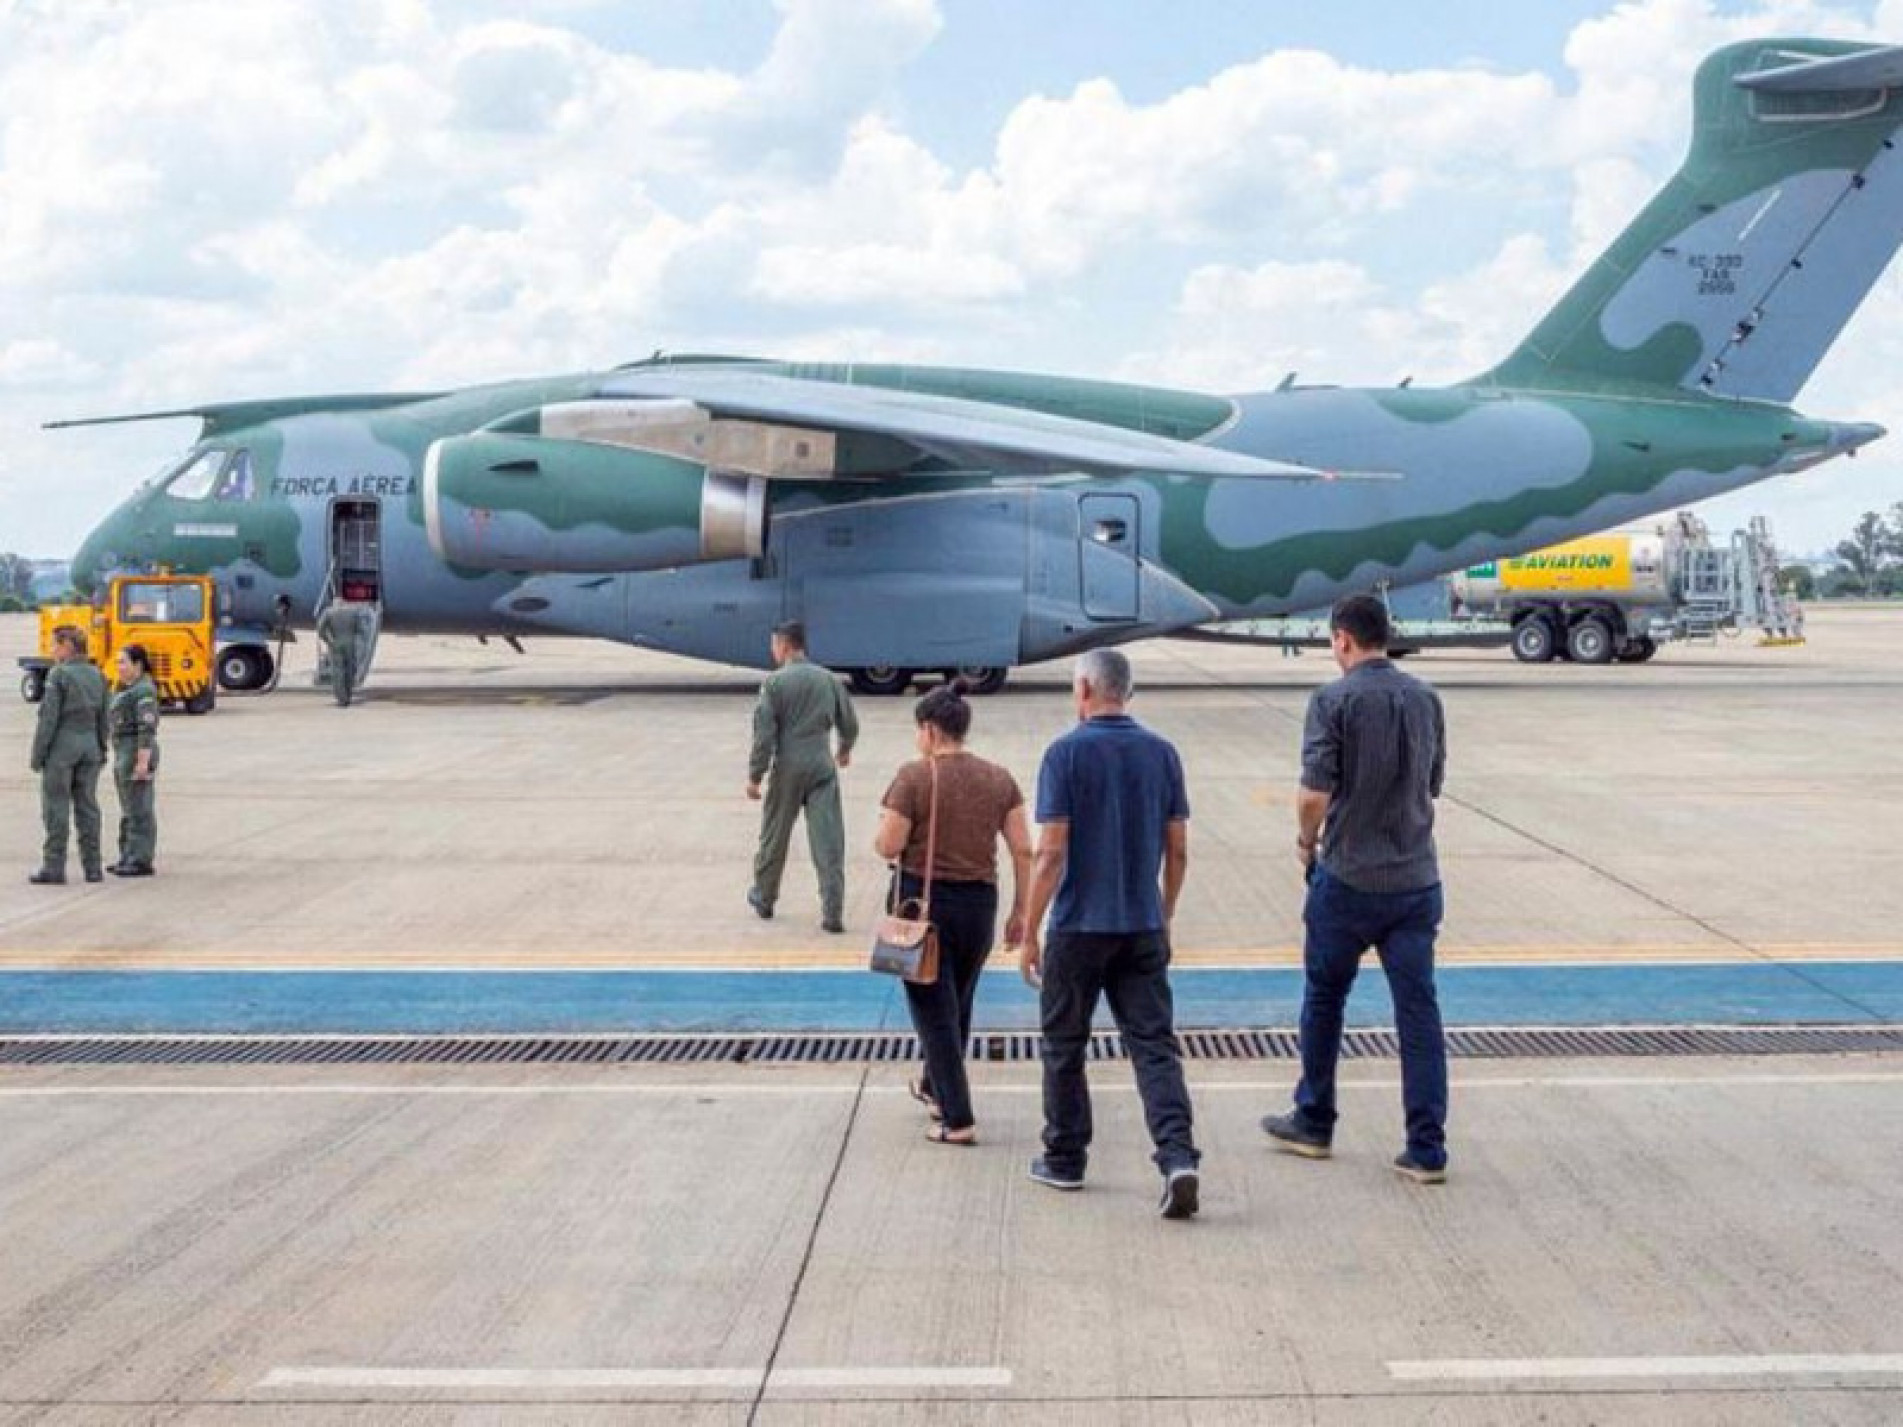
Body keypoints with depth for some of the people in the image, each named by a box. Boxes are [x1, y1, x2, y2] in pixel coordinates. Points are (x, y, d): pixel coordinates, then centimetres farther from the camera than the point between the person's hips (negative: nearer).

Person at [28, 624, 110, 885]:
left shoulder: (58, 674, -10)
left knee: (56, 808, -1)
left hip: (62, 746, -6)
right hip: (89, 745, 6)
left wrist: (38, 753, -8)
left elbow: (48, 717, -13)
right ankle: (92, 868, 9)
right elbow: (103, 719, 12)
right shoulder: (97, 676, 9)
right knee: (87, 807, 8)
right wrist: (101, 750, 19)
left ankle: (54, 868, -1)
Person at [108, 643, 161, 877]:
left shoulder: (143, 690, -14)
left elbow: (147, 728, -21)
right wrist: (120, 759, 22)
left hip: (138, 752, -11)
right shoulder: (128, 689, 17)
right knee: (129, 810, 15)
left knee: (139, 809, -8)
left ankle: (142, 861, -5)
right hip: (124, 752, 11)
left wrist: (143, 761, -25)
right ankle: (129, 858, 21)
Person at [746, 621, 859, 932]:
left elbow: (764, 734, -11)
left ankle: (763, 899, 32)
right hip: (822, 767, 2)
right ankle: (833, 912, -4)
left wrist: (754, 775, -4)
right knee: (828, 840, 0)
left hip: (787, 769, -2)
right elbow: (850, 724, 12)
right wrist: (844, 750, 32)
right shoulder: (828, 679, 4)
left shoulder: (774, 682, -8)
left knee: (774, 837, 15)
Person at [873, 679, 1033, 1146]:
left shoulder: (914, 777, -12)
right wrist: (1021, 911, 7)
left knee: (934, 1009, 4)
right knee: (959, 1002, 23)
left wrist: (880, 834, 9)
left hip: (921, 901, -5)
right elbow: (1023, 851, 0)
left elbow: (889, 846, -13)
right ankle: (935, 1087, 42)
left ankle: (958, 1120, 0)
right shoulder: (999, 779, 1)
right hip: (978, 903, 5)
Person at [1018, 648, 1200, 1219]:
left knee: (1064, 1047, 13)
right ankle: (1178, 1157, -15)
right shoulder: (1161, 753, 4)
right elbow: (1178, 850, 6)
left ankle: (1065, 1160, 23)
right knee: (1154, 1046, 2)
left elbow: (1051, 852, -14)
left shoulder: (1066, 753, -10)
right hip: (1143, 928, 3)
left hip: (1079, 926, -3)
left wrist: (1029, 933, -8)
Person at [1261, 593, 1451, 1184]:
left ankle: (1313, 1124, 26)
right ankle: (1427, 1150, 2)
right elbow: (1433, 785, 14)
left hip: (1349, 876, -4)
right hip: (1416, 878, 4)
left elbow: (1315, 791, -17)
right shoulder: (1425, 698, 6)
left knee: (1324, 1000, 14)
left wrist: (1307, 840, 2)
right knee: (1419, 1009, 3)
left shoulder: (1335, 699, -11)